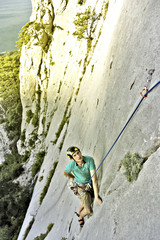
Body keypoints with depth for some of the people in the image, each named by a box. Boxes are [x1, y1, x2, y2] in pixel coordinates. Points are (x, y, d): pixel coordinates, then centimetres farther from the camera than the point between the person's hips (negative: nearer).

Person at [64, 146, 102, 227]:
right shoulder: (71, 165, -35)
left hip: (90, 183, 3)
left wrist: (96, 196, -36)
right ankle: (81, 217, 38)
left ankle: (78, 212, 61)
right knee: (89, 211, 1)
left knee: (87, 201, 29)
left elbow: (94, 179, -35)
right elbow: (65, 172, -8)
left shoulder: (90, 160, -36)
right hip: (81, 187, -2)